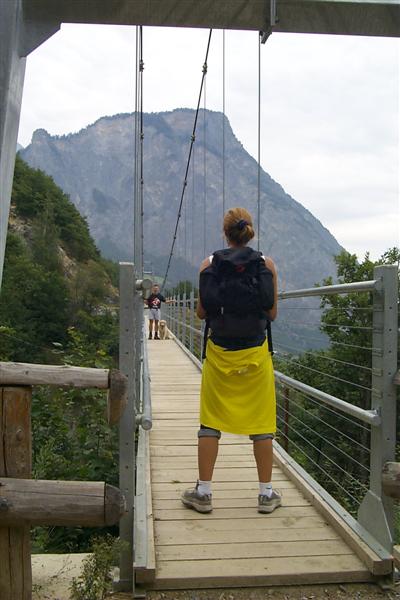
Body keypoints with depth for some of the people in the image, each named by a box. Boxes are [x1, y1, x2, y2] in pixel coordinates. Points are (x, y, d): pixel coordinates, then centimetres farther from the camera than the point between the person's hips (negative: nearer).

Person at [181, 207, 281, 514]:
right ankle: (267, 494, 17)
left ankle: (203, 492, 15)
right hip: (256, 353, 0)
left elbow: (201, 313, -2)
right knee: (261, 422, 9)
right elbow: (272, 314, -2)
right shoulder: (266, 264, -5)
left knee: (211, 422, 10)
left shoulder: (209, 264, -5)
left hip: (219, 353, 0)